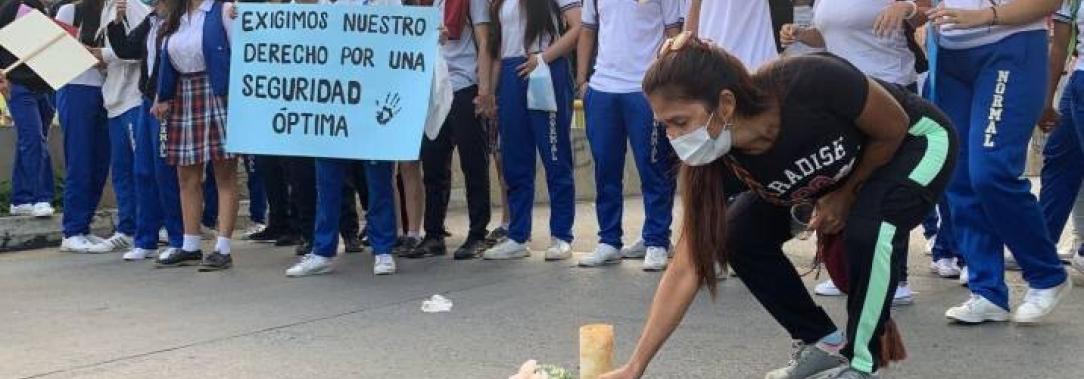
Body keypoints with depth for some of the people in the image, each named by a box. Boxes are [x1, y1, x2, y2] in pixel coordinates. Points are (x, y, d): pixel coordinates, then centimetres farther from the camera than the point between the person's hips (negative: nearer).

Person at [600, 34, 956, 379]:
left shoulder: (809, 84, -42)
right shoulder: (717, 155, -25)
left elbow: (895, 128, -22)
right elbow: (686, 268, -21)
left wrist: (845, 195, -13)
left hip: (915, 142, -5)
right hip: (841, 165, 5)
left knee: (869, 228, -32)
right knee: (739, 235, -9)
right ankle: (823, 341, 9)